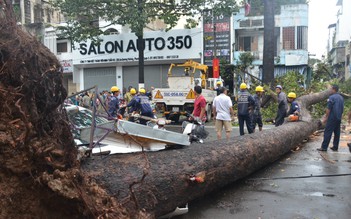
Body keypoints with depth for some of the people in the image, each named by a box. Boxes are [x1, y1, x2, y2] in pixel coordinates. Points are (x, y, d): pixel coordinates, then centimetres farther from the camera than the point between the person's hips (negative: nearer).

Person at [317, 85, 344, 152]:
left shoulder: (332, 97, -12)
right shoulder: (341, 98, 11)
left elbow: (328, 109, -14)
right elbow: (342, 109, 17)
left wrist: (326, 117, -8)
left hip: (332, 118, -8)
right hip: (339, 118, 8)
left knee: (328, 132, -6)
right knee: (337, 132, 11)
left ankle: (324, 147, -6)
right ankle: (335, 147, 16)